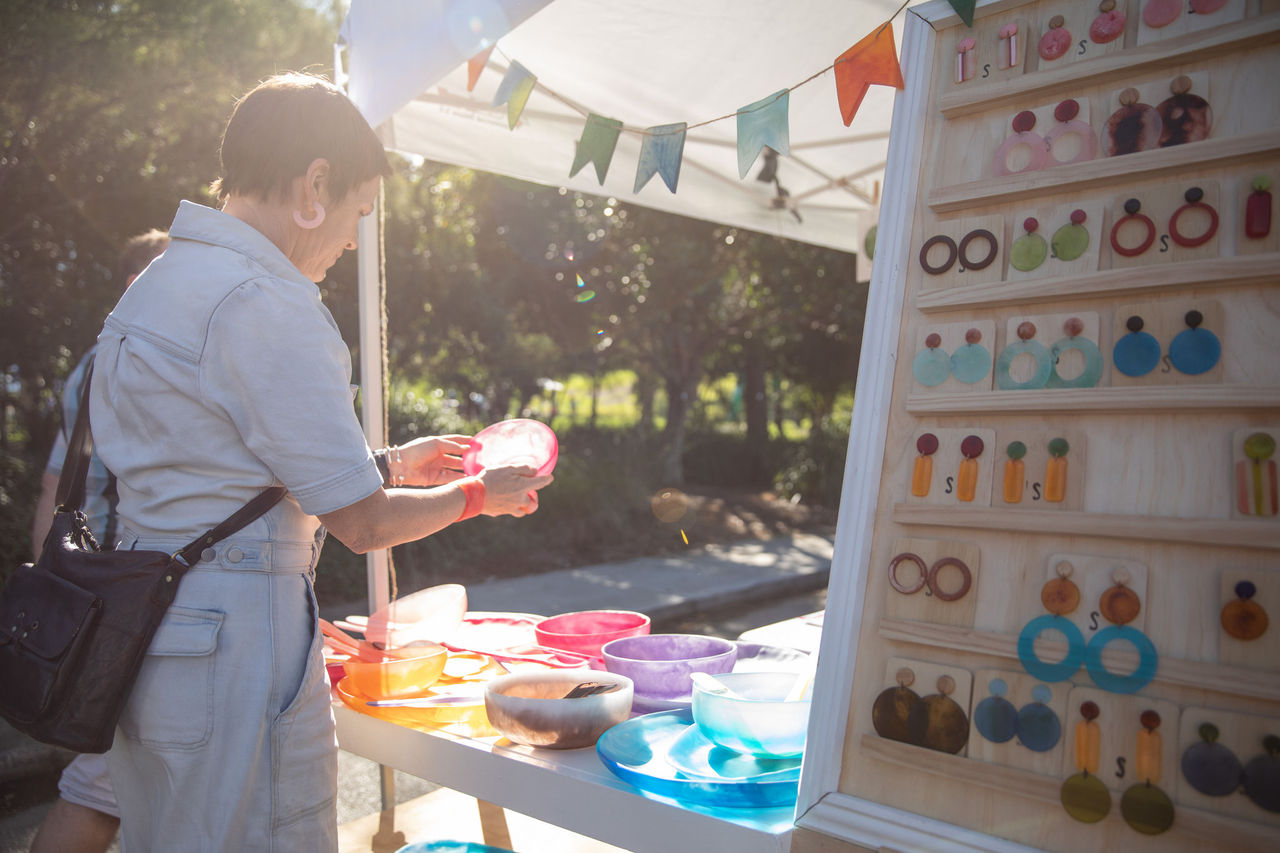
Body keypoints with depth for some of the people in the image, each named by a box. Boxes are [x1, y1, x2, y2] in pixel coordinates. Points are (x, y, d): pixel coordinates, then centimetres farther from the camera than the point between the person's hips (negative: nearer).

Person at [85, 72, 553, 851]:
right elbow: (363, 523, -16)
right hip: (237, 646, -10)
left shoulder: (158, 284, 13)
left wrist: (391, 463, 21)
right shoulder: (265, 302, -18)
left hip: (144, 638, 10)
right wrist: (480, 494, 2)